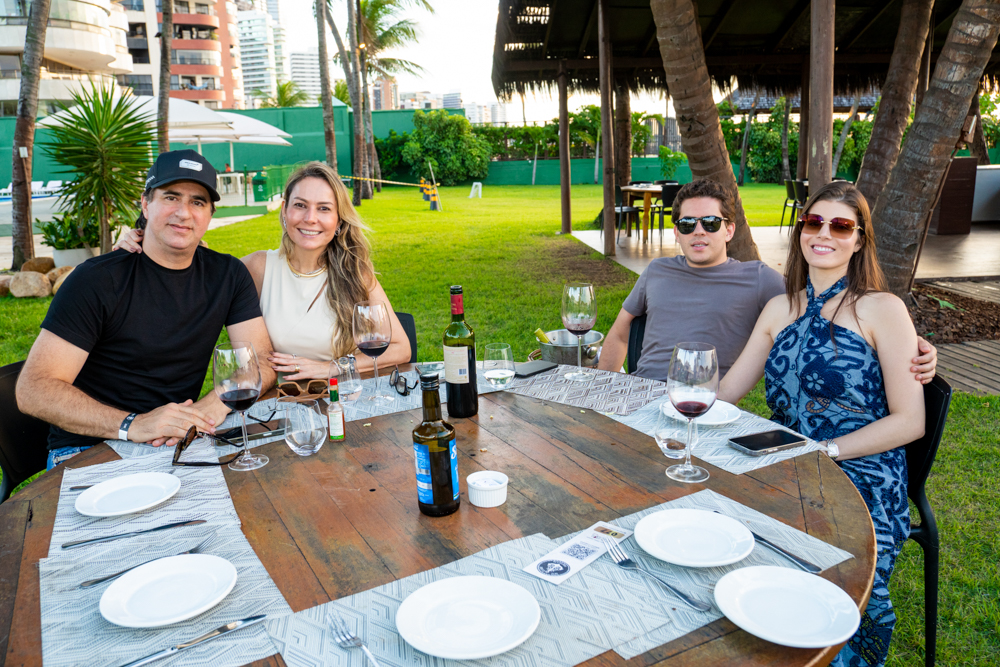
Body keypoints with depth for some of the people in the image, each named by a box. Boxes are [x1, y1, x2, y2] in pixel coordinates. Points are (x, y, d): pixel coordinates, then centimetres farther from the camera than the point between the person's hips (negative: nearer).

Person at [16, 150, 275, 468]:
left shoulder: (228, 275, 4)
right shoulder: (97, 279, -9)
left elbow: (260, 362, -2)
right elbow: (33, 389, -14)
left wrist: (209, 408, -23)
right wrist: (131, 425, -29)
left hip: (179, 442, 4)